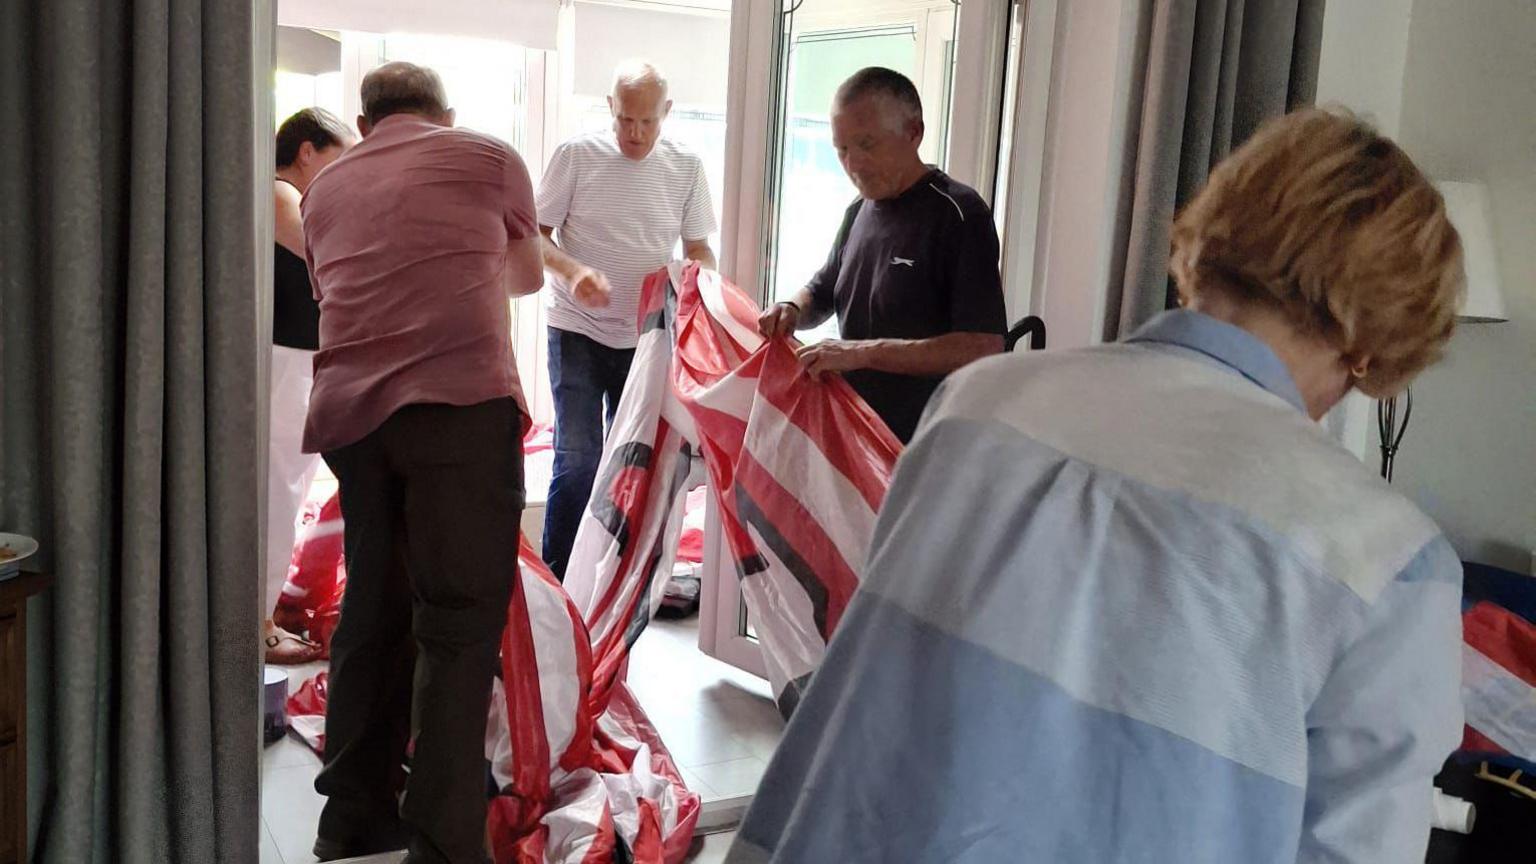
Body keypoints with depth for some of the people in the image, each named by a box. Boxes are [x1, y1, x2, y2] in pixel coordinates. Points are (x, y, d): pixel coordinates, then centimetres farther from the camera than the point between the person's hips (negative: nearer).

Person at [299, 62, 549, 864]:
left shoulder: (326, 184, 23)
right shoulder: (488, 156, 14)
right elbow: (527, 276, 29)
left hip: (350, 408, 5)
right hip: (461, 400, -4)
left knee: (373, 609, 15)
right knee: (459, 621, -2)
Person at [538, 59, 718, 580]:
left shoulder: (686, 167, 2)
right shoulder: (577, 155, -6)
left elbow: (698, 248, 9)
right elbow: (535, 234, -4)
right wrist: (572, 270, -23)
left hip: (645, 335, 3)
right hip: (578, 329, -3)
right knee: (578, 460, -8)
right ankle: (556, 581, 5)